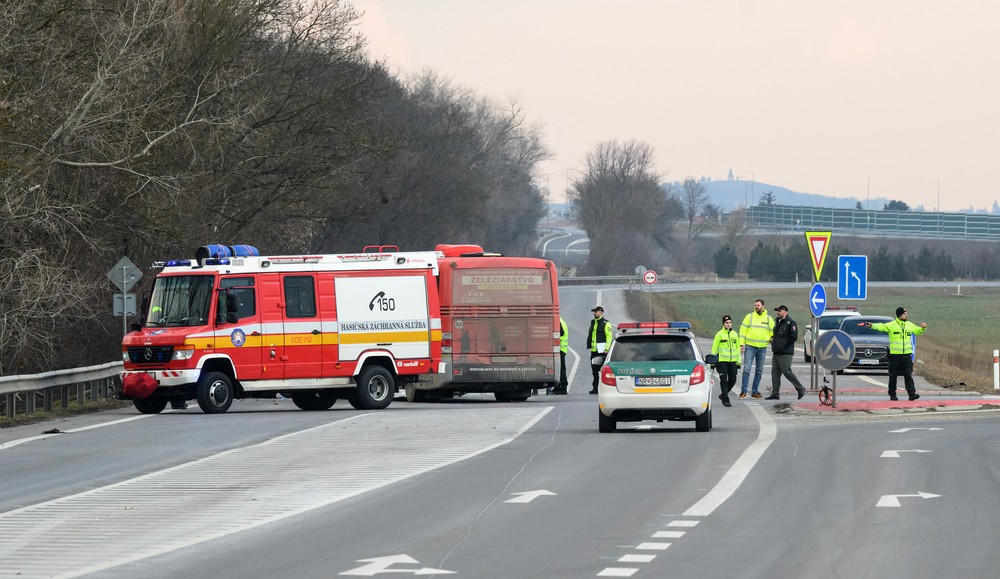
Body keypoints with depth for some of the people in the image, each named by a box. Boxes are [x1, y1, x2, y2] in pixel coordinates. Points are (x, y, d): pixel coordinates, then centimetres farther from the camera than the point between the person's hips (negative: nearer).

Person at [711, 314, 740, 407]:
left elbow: (737, 349, 17)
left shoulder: (735, 334, 12)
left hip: (732, 361, 4)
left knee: (732, 380, 5)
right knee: (724, 380, -7)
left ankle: (723, 395, 26)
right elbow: (714, 348, -1)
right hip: (721, 360, -4)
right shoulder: (719, 334, -2)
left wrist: (739, 361, 14)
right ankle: (725, 400, -2)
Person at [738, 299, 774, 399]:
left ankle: (755, 391, 14)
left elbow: (772, 332, 14)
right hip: (750, 347, -3)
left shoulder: (768, 318, 8)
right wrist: (741, 344, -6)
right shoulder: (749, 317, 2)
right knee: (746, 369, -10)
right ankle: (743, 391, -8)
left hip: (762, 348, 3)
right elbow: (743, 330, 1)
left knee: (759, 371, 7)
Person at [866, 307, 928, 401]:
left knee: (908, 375, -4)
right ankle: (892, 395, 14)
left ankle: (912, 393, -9)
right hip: (895, 354, -3)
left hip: (907, 354, 3)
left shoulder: (910, 325, 12)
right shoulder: (891, 325, -4)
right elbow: (881, 327, -17)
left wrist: (923, 328, 4)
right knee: (893, 376, 5)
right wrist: (872, 326, -34)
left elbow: (918, 331, 25)